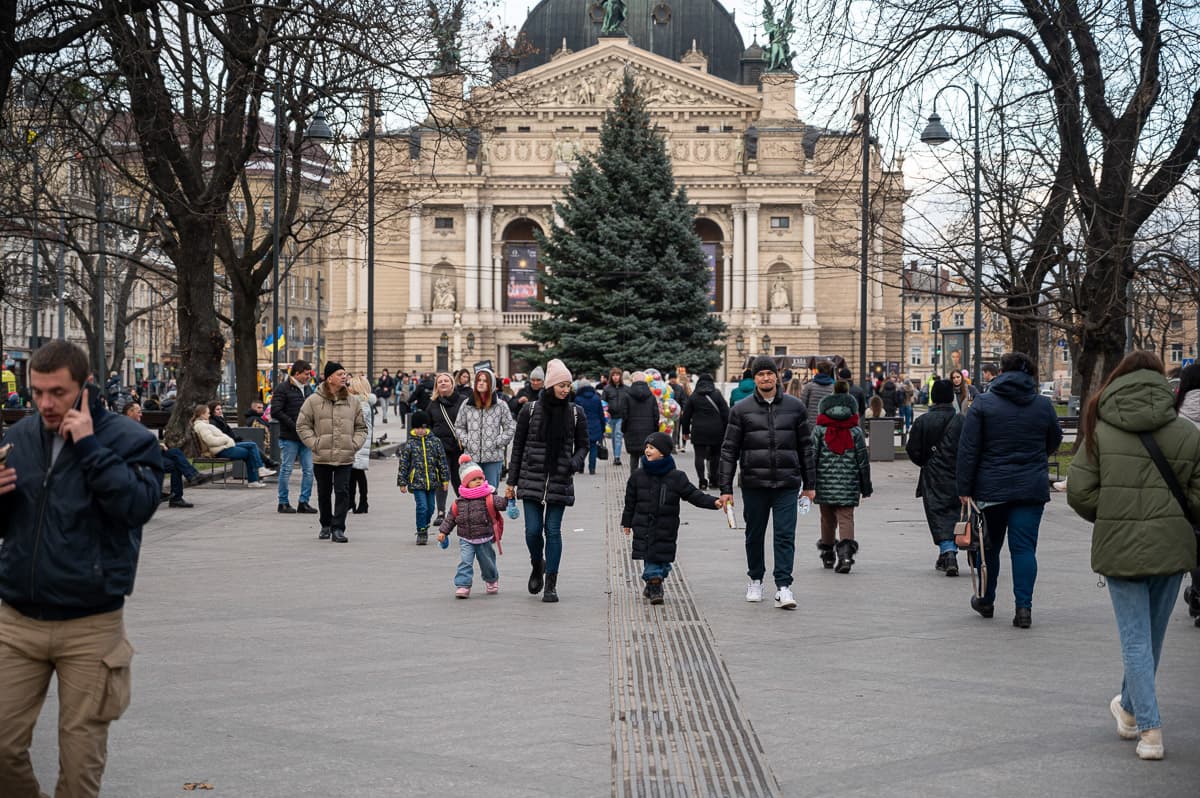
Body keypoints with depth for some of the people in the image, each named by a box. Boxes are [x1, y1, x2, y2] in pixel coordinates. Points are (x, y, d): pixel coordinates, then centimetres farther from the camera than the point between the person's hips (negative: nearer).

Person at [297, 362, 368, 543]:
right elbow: (302, 425, 2)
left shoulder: (352, 402, 6)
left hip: (345, 458, 1)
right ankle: (325, 526, 28)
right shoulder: (314, 401, -2)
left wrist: (355, 444, -1)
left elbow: (361, 427, 14)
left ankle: (338, 528, -3)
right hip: (322, 457, -1)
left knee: (342, 492, -6)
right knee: (324, 493, 12)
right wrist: (314, 443, -7)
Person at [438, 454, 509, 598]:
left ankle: (492, 581, 43)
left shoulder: (489, 498, -9)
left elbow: (501, 504, -21)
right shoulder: (459, 502, -3)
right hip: (466, 540, 0)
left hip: (484, 539, 0)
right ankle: (462, 586, -14)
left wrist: (507, 498, -40)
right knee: (465, 562, -15)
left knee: (488, 563, 16)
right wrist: (443, 531, 4)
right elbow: (451, 517, 6)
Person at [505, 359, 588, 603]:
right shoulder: (530, 410, 0)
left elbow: (582, 445, 12)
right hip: (532, 480, 0)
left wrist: (575, 462, -11)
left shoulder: (575, 414, 3)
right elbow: (518, 447, 6)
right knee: (533, 530, -3)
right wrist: (511, 482, 5)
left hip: (560, 482, 0)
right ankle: (537, 566, 28)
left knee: (553, 531, -1)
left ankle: (550, 584, 6)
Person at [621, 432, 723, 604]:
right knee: (649, 558, -4)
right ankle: (655, 588, 3)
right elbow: (630, 501, 11)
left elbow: (693, 494, -4)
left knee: (663, 557, 3)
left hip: (666, 529, 0)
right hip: (643, 526, 1)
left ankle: (653, 586, 19)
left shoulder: (676, 477, -4)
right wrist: (627, 522, 14)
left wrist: (713, 502, -15)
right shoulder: (638, 475, 2)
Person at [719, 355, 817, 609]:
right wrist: (726, 488, -2)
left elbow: (805, 446, 12)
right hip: (754, 484, 0)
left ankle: (783, 587, -6)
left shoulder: (795, 407, 6)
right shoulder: (741, 409, 2)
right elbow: (729, 450, 3)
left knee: (785, 536, -7)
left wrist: (809, 484, 10)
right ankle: (755, 580, 29)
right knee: (755, 535, 12)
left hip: (787, 484, 0)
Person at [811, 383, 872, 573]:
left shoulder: (819, 430, -1)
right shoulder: (856, 431, 0)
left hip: (825, 482, 1)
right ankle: (846, 551, -22)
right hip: (849, 484, -1)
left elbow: (812, 456, -3)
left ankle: (827, 554, 27)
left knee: (827, 519, 15)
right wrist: (866, 486, 11)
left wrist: (808, 484, 1)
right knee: (846, 518, -2)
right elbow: (863, 460, 3)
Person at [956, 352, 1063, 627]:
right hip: (1032, 488, 1)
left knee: (989, 545, 14)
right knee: (1024, 547, 1)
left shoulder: (983, 404, -5)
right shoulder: (1044, 405, 2)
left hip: (991, 487, -1)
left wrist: (964, 487, -5)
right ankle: (1023, 607, -7)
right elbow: (1054, 441, 16)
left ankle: (986, 601, 28)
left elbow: (968, 449, -8)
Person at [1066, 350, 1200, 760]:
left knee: (1135, 639, 4)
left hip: (1119, 546, -1)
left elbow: (1079, 492, -5)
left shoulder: (1100, 430, -4)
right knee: (1151, 636, 19)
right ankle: (1130, 707, 37)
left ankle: (1150, 730, -2)